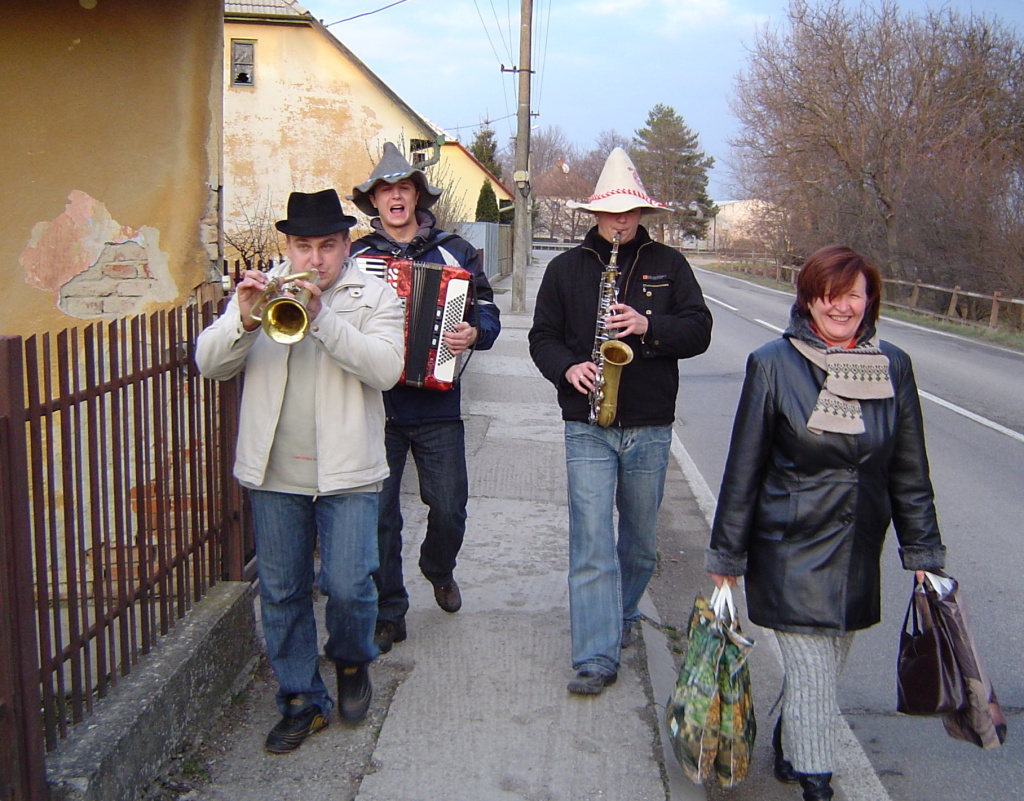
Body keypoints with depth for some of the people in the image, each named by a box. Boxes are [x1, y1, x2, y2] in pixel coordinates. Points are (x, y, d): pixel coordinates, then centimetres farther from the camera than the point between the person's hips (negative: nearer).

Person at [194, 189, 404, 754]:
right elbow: (209, 363, 0)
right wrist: (243, 321, -20)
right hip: (274, 473, 3)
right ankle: (301, 701, 26)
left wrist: (322, 316, -24)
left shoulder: (374, 296, 1)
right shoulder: (259, 291, 8)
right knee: (281, 594, 9)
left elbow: (386, 368, -16)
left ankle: (352, 661, 27)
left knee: (347, 586, -6)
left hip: (346, 472, -3)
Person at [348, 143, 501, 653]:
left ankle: (439, 570, 38)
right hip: (372, 405, 0)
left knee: (449, 507, 5)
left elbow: (487, 313, 4)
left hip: (436, 405, 0)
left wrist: (474, 333, -17)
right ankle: (388, 614, 18)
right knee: (378, 514, 2)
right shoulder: (356, 257, 7)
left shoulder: (454, 252, 5)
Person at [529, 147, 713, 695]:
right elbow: (542, 336, 6)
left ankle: (620, 614, 40)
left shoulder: (669, 265, 5)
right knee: (591, 542, -8)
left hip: (650, 428, 1)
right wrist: (568, 368, -14)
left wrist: (648, 326, -18)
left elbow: (699, 330, -1)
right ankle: (597, 659, -4)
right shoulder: (566, 267, 5)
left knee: (639, 540, 15)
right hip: (587, 427, -1)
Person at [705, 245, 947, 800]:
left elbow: (910, 470, 9)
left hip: (859, 555, 4)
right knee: (812, 680, -3)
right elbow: (744, 468, -5)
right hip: (792, 551, -4)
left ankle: (788, 751, 41)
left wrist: (922, 551, 9)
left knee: (828, 666, 17)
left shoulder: (893, 367, 2)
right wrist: (726, 555, -2)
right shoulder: (773, 364, -9)